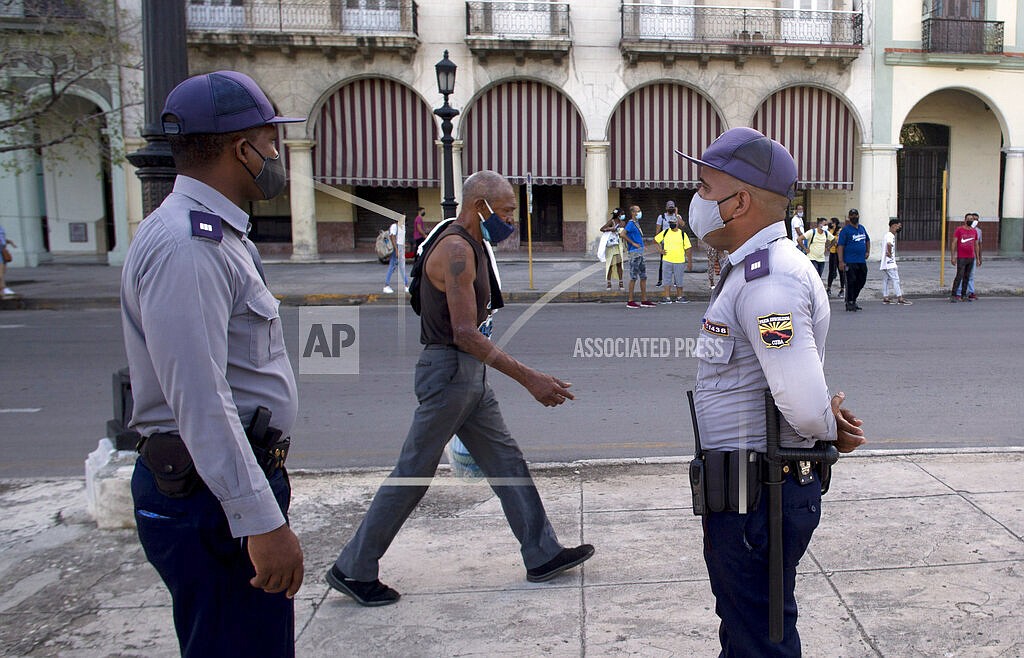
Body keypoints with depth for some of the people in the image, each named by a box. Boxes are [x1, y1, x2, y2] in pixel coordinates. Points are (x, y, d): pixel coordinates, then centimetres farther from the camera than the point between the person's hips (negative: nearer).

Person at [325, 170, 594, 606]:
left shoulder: (468, 247, 14)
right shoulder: (456, 249, -18)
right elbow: (466, 334, -25)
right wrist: (529, 378, -27)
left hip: (468, 375, 10)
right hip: (449, 372, -10)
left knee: (507, 462, 13)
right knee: (413, 474, -1)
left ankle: (542, 555, 22)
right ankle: (353, 569, 12)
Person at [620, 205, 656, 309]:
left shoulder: (637, 223, 16)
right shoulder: (631, 223, -12)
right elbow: (622, 234, -25)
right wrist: (633, 243, -19)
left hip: (640, 253, 9)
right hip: (634, 253, -9)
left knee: (643, 277, 10)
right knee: (634, 277, -6)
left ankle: (644, 301, 15)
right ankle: (630, 302, -1)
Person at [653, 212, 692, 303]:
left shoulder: (682, 234, 0)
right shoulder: (665, 232, 4)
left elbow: (687, 249, 2)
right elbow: (655, 240, 17)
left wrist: (690, 262, 0)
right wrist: (660, 250, 6)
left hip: (679, 261, -1)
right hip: (667, 260, 1)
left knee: (679, 280, 7)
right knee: (668, 279, 3)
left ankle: (679, 297, 18)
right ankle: (667, 298, 7)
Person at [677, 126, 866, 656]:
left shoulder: (768, 280, -24)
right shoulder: (754, 270, 11)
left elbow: (804, 406, -31)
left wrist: (827, 427, -10)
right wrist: (830, 422, 1)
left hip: (756, 497, -10)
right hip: (745, 491, 10)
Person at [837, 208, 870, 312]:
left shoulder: (862, 228, 14)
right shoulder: (845, 230, -6)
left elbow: (867, 240, 31)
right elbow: (840, 246, -11)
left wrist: (868, 251, 14)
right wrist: (841, 261, -18)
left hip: (862, 261, 7)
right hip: (850, 262, -7)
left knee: (861, 281, 11)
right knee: (851, 282, -5)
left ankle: (853, 299, 26)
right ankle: (849, 303, 5)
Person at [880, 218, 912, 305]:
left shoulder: (888, 235, 17)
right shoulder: (890, 236, -15)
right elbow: (889, 244, -35)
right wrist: (890, 253, -22)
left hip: (885, 263, 10)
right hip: (890, 262, -10)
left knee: (886, 280, 10)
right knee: (895, 279, -7)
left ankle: (885, 298, 12)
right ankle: (899, 298, -7)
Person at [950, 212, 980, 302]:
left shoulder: (974, 231, 12)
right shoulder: (959, 229, -4)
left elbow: (976, 245, 17)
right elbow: (953, 243, -6)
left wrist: (978, 258, 15)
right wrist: (952, 256, -11)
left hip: (971, 258, 5)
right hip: (961, 258, -5)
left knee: (967, 277, 8)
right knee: (959, 276, -10)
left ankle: (963, 295, 14)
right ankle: (953, 295, -7)